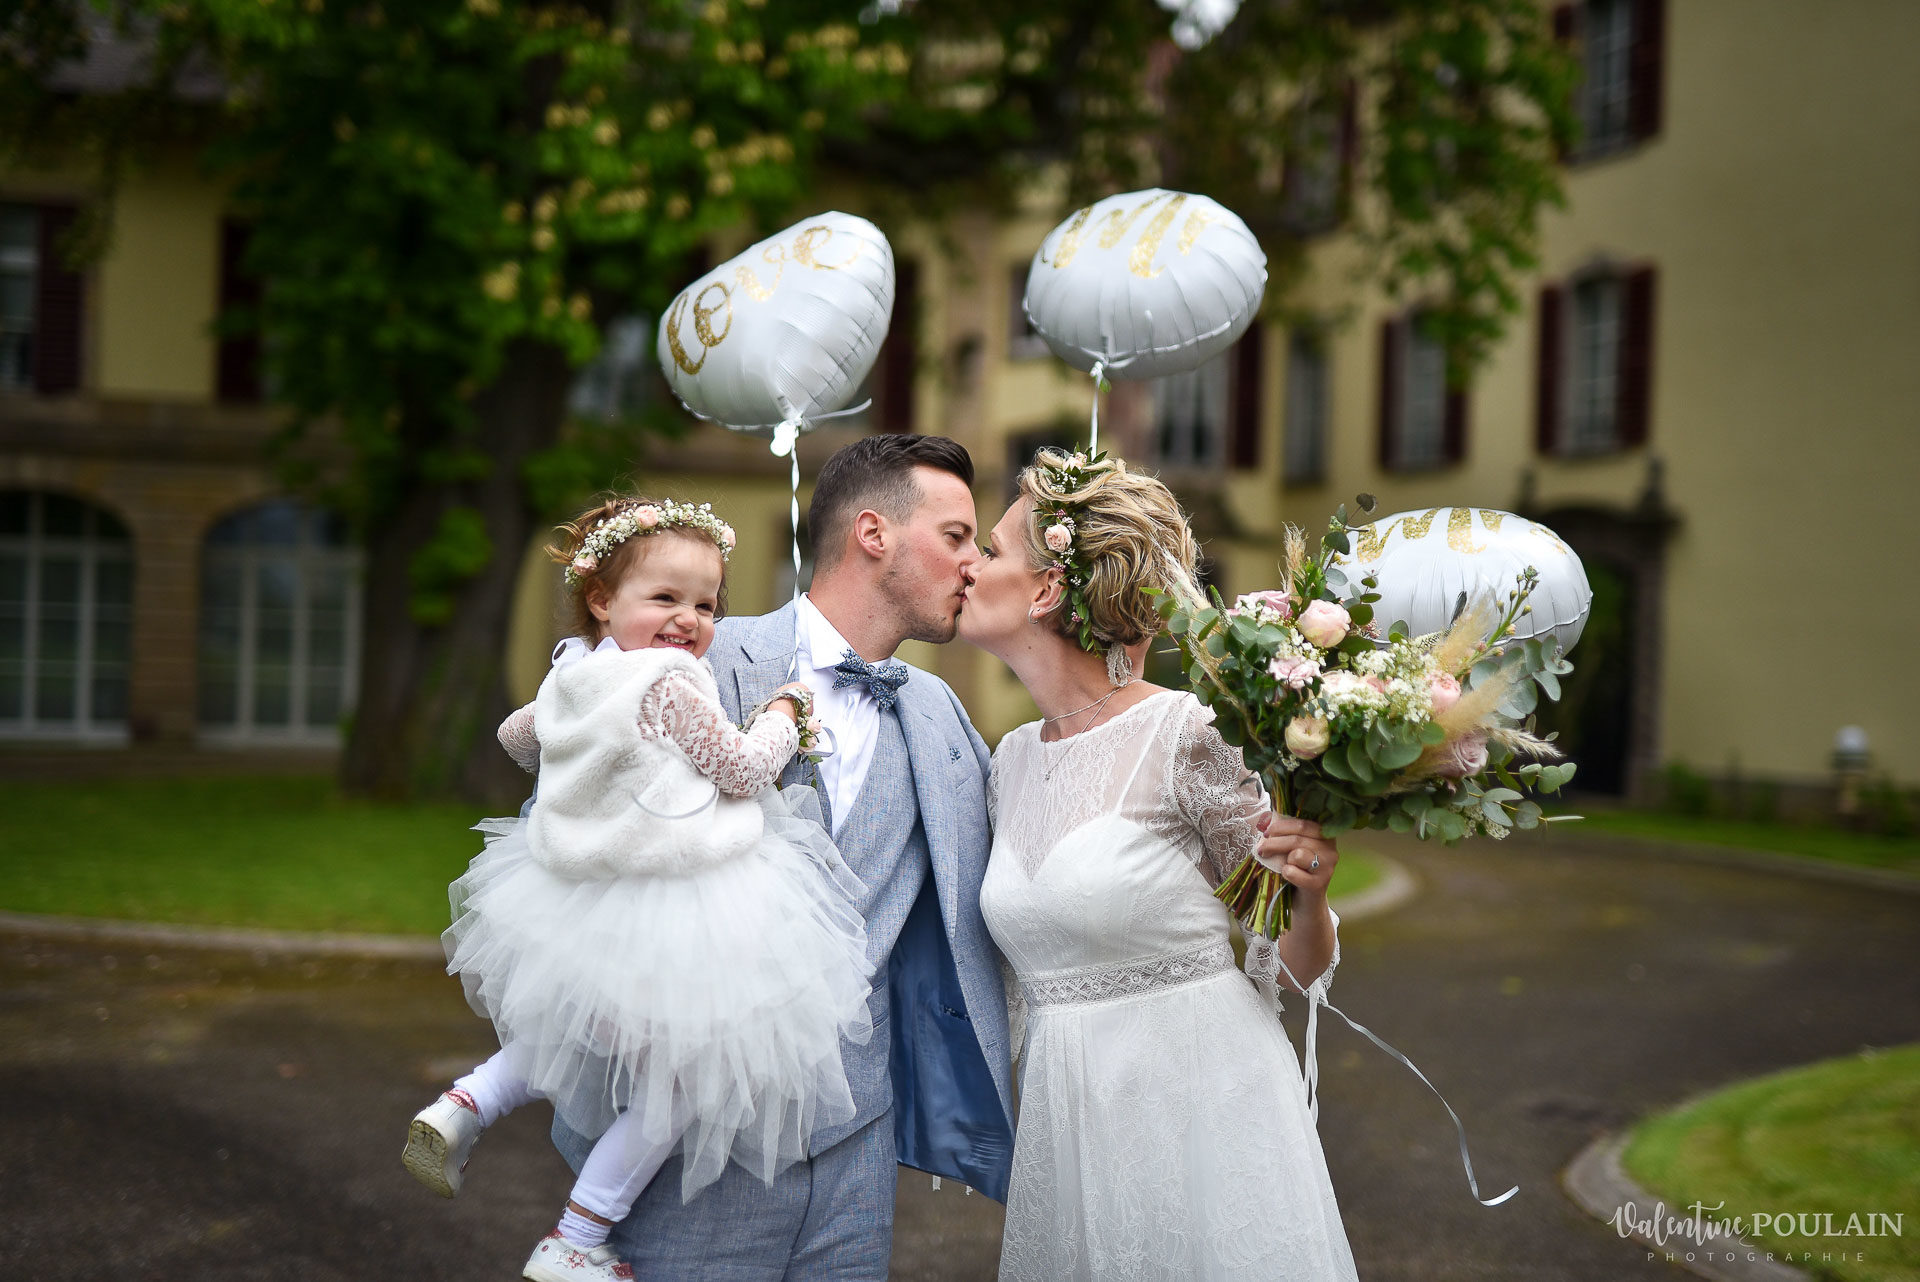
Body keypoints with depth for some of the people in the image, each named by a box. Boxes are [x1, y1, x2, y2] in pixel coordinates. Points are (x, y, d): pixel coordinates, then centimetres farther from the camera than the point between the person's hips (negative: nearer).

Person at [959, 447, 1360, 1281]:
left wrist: (1308, 893, -26)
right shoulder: (1015, 758, 6)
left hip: (1204, 1105, -6)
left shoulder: (1188, 736, -13)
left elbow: (1301, 969, -7)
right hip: (1062, 1118, 6)